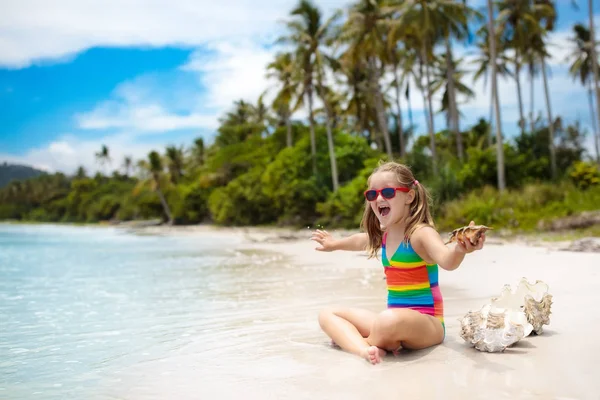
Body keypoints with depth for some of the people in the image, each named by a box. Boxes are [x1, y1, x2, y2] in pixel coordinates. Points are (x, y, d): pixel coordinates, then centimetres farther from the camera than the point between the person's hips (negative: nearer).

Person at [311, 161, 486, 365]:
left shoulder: (420, 233, -18)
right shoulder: (384, 234, 7)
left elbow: (447, 261, -38)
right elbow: (361, 241, 31)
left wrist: (459, 249, -61)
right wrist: (334, 244, 48)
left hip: (426, 323, -8)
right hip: (395, 318, 8)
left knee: (391, 321, -42)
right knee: (328, 314, 5)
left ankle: (348, 338, -9)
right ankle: (366, 349, -23)